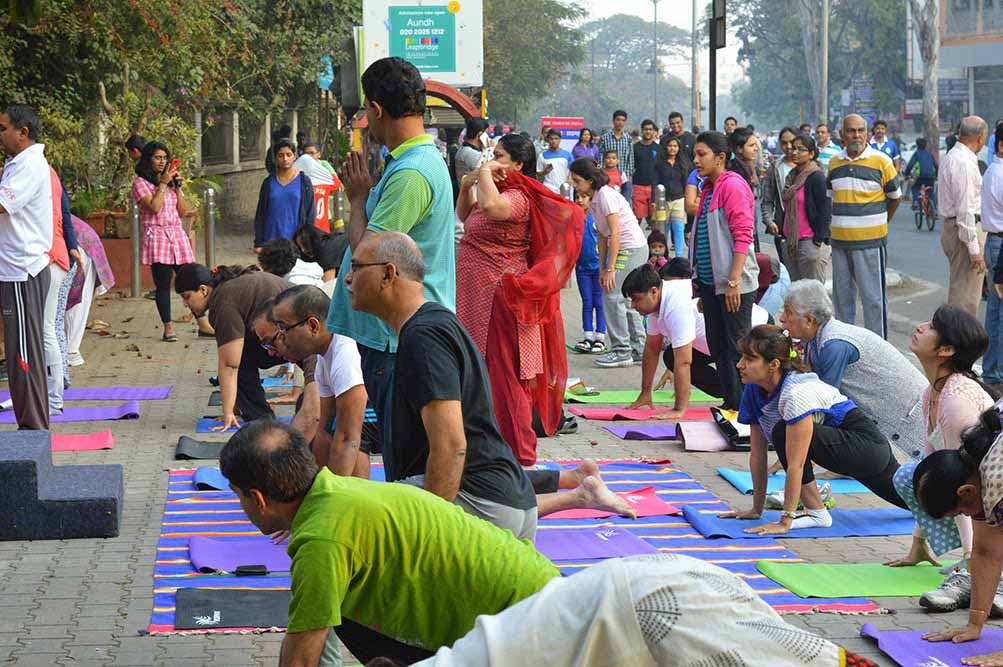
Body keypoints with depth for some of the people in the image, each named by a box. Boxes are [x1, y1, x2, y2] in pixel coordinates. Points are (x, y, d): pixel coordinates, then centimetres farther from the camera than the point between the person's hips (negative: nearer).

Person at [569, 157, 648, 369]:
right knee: (624, 298, 11)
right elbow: (603, 236, 13)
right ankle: (638, 349, 16)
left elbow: (615, 232, -20)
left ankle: (622, 351, -5)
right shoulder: (594, 200, 11)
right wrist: (602, 268, 9)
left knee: (612, 296, -10)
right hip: (625, 250, 9)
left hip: (632, 248, -9)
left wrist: (610, 268, -20)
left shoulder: (605, 195, -16)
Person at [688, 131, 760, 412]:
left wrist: (733, 281, -22)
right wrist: (699, 283, 20)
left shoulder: (733, 186, -12)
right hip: (710, 282, 9)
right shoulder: (708, 188, 16)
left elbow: (742, 236, -18)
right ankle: (730, 404, 19)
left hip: (733, 285, -9)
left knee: (738, 349, -4)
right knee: (718, 348, 12)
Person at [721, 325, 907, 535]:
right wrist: (757, 510, -2)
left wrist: (785, 522, -31)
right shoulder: (754, 390, -8)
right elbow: (757, 454, -3)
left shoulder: (796, 393, -33)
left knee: (783, 433, -28)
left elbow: (795, 464, -32)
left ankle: (817, 513, -15)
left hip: (868, 445, -9)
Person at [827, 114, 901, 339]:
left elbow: (894, 197, 8)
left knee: (873, 297, -4)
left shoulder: (881, 161, -4)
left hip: (870, 241, -5)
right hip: (840, 241, 5)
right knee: (842, 296, 13)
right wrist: (841, 223, 13)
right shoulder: (834, 162, 9)